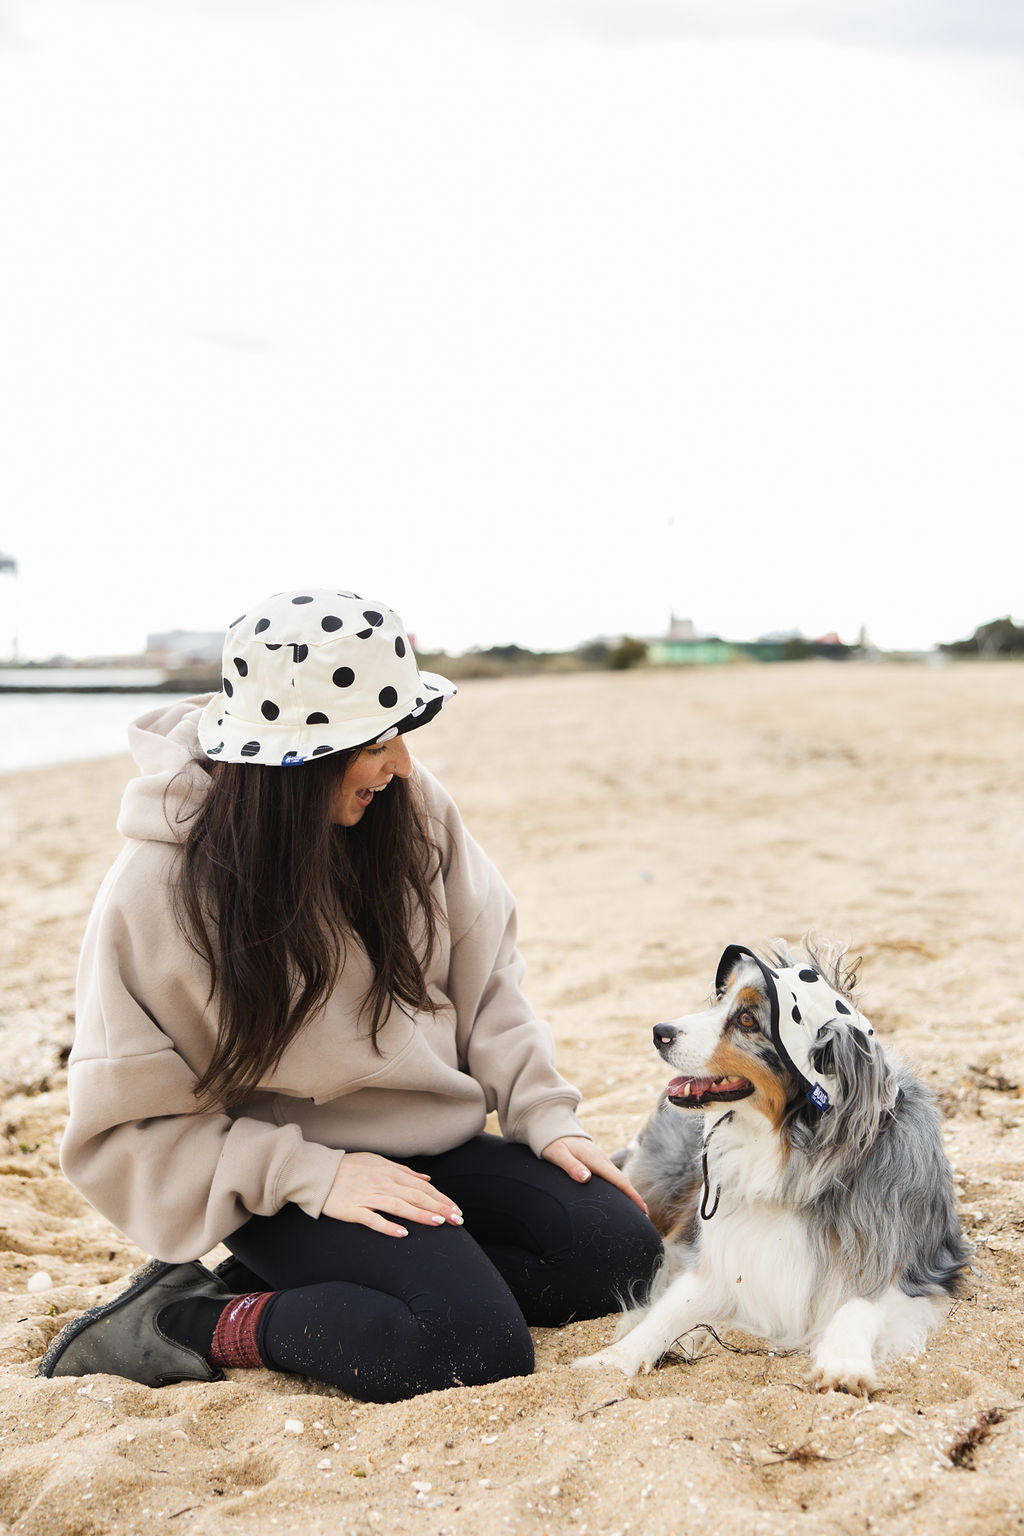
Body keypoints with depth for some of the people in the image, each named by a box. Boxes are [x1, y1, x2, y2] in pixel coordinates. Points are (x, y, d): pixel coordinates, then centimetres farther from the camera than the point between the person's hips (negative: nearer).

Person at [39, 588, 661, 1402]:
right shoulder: (157, 889, -17)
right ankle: (194, 1321, -8)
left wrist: (545, 1114, -5)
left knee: (620, 1253, -12)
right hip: (286, 1180, -7)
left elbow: (484, 976, 7)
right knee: (475, 1346, -27)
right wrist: (310, 1175, -22)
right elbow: (127, 1122, -12)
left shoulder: (409, 805, -5)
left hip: (436, 1145, 7)